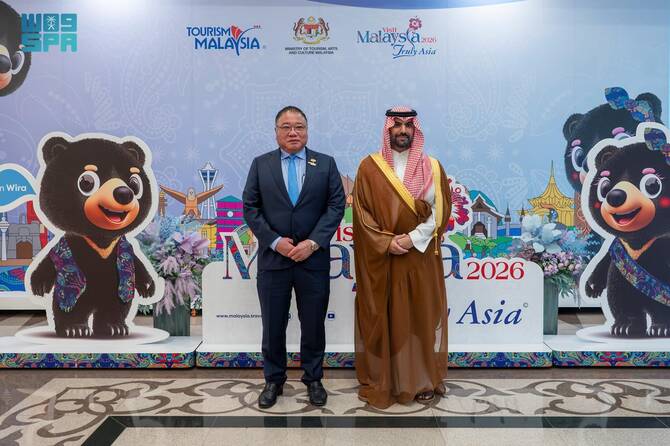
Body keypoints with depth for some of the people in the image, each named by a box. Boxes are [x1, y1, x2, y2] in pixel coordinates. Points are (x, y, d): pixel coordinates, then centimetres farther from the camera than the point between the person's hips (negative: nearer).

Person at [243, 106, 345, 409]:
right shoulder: (260, 164, 6)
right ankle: (274, 379, 27)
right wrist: (275, 241, -11)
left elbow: (336, 205, -2)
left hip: (313, 258, 0)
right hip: (273, 257, 1)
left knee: (313, 324, 10)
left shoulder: (326, 164, 4)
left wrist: (313, 242, -12)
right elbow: (250, 207, 1)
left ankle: (313, 379, 28)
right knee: (272, 325, 10)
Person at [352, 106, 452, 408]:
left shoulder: (432, 167, 5)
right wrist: (386, 242, -14)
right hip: (379, 258, -1)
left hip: (420, 257, 1)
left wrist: (413, 238, -13)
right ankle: (380, 381, 18)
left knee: (421, 316, 7)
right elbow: (361, 212, -3)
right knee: (380, 318, 4)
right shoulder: (369, 167, 1)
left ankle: (422, 380, 22)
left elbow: (439, 210, 0)